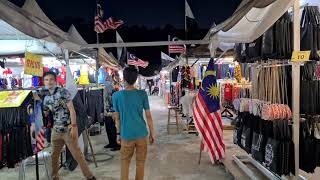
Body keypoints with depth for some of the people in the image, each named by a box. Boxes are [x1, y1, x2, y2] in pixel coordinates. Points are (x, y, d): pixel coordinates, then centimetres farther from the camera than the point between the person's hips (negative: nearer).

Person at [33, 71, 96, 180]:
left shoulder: (63, 92, -8)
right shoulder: (45, 98, 8)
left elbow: (71, 110, -12)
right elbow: (44, 114, 16)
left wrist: (74, 126, -18)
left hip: (68, 129, -5)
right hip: (56, 130, 6)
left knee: (77, 154, -1)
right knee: (54, 156, 14)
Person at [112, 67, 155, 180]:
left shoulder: (116, 95, -7)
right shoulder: (142, 94, -8)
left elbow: (117, 118, 0)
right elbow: (148, 116, -5)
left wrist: (118, 134, 12)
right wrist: (152, 133, 5)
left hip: (126, 135, 0)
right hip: (141, 134, 0)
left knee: (125, 162, 18)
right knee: (140, 162, 16)